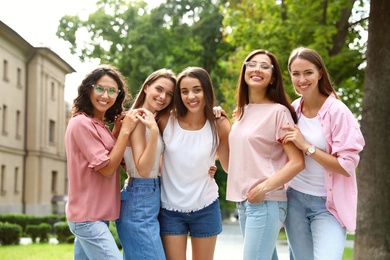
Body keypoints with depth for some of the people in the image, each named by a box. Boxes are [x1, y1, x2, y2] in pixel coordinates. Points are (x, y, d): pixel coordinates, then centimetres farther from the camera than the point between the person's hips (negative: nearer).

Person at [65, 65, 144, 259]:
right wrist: (125, 131, -14)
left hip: (93, 215, 10)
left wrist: (119, 129, 3)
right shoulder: (82, 122, -15)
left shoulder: (99, 124, 14)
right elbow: (106, 168, -16)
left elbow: (116, 159, 12)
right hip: (89, 217, -10)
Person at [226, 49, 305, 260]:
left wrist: (264, 188, -18)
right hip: (242, 202, 7)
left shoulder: (278, 112, -7)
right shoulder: (242, 112, 14)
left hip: (265, 202, -7)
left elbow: (297, 162, -12)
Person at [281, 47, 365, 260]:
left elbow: (347, 166, -17)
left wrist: (306, 146, -21)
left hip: (328, 204, -5)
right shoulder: (293, 109, 3)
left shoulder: (337, 112, -13)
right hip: (295, 199, 5)